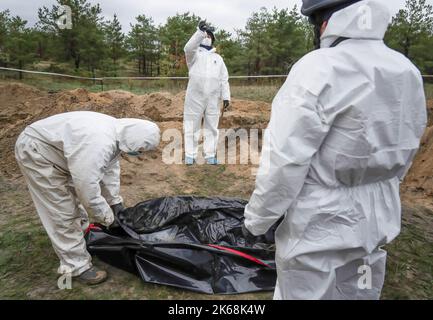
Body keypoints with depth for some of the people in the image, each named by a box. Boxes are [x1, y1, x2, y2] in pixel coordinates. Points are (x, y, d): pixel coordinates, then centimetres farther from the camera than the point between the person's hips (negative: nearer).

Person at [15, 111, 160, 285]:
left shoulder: (116, 133, -4)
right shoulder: (98, 144, -35)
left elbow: (110, 170, 8)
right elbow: (87, 186, -30)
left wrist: (116, 202, 12)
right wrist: (107, 217, -15)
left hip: (53, 147, 10)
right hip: (35, 152, -10)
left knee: (75, 195, 23)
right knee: (63, 212, -6)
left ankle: (80, 234, 46)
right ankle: (76, 267, 8)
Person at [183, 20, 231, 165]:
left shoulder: (218, 58, 18)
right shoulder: (194, 54, 9)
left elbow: (224, 79, 12)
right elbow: (188, 47, -17)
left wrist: (226, 97, 3)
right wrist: (200, 31, -26)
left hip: (213, 98, 3)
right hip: (195, 97, -2)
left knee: (212, 126, 4)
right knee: (192, 126, -1)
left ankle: (210, 155, 12)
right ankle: (190, 155, 7)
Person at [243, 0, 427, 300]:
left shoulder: (318, 69, -21)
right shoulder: (408, 73, 2)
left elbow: (284, 160, -22)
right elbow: (405, 154, 11)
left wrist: (257, 218, -9)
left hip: (318, 224, -7)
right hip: (379, 221, 7)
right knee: (359, 294, 24)